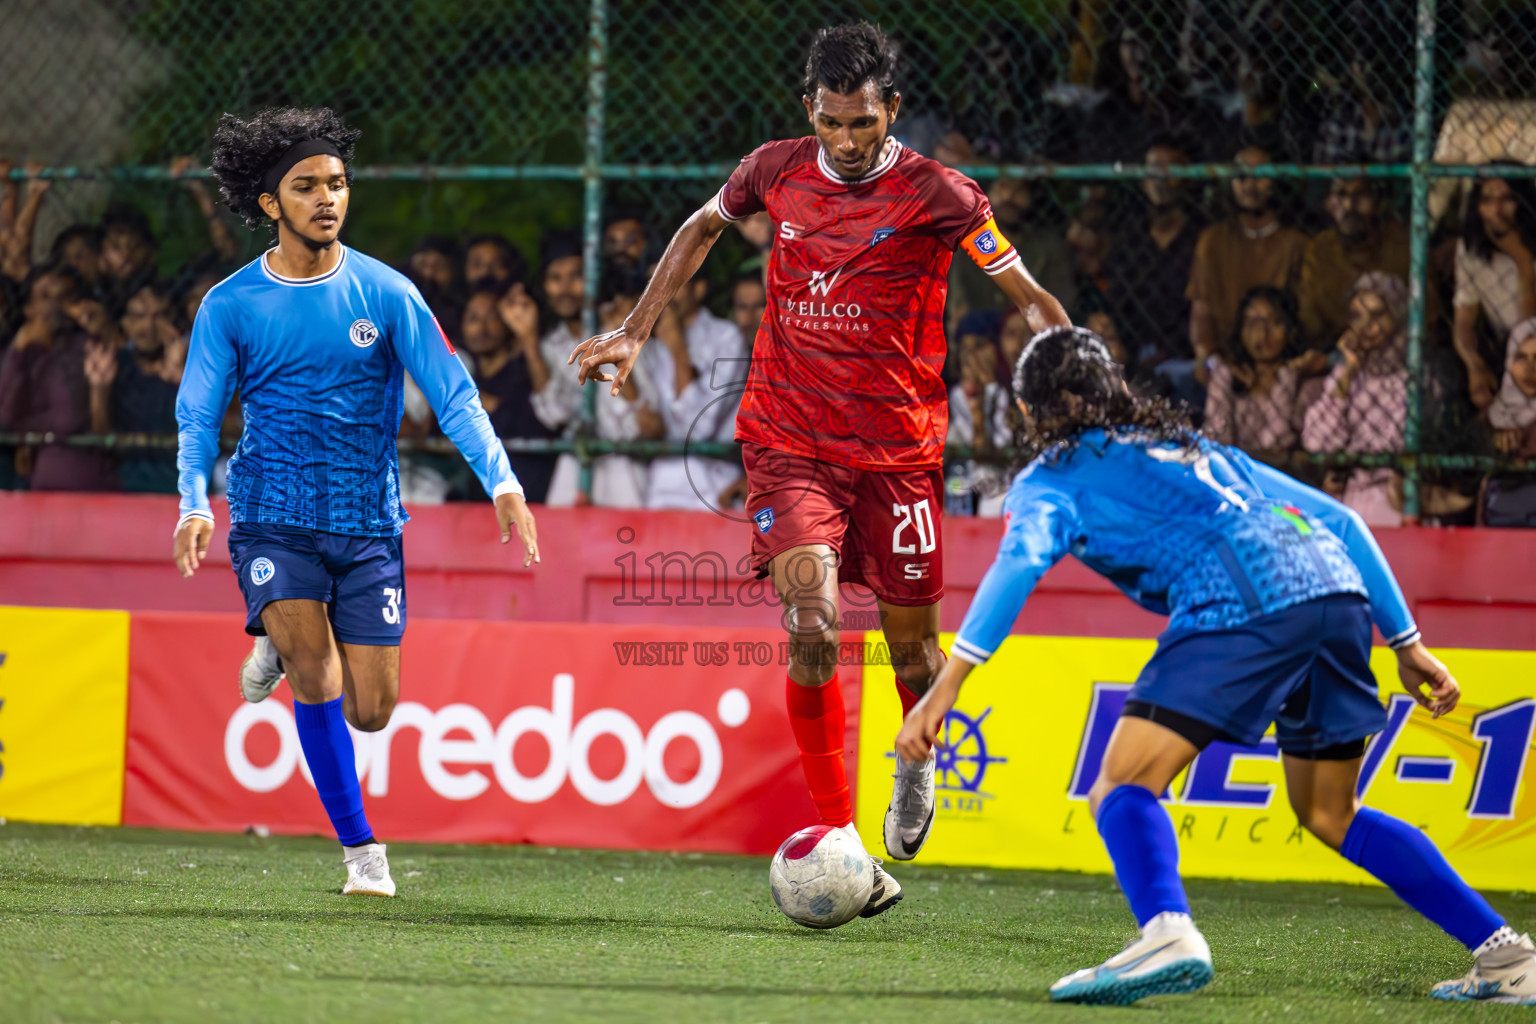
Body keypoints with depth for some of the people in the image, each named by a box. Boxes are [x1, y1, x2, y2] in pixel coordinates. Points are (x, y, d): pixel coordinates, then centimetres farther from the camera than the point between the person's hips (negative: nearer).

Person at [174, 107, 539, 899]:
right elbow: (197, 416, 3)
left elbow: (452, 394, -1)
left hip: (368, 521, 1)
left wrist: (501, 480, -14)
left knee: (370, 710, -1)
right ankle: (359, 846, -6)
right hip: (273, 519, -1)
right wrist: (194, 504, -14)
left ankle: (284, 650, 32)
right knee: (314, 677, -21)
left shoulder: (384, 293, 0)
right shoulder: (230, 306, 0)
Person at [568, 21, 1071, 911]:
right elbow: (702, 228, 22)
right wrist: (636, 333, 19)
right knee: (812, 628, -18)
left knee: (912, 645, 6)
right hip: (791, 444, 1)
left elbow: (1030, 299, -2)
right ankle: (841, 840, -13)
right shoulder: (776, 172, 0)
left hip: (898, 452, -1)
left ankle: (919, 762, 42)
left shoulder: (937, 195, -9)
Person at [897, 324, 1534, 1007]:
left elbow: (1021, 560, -4)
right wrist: (1407, 644, 33)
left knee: (1122, 789, -7)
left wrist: (946, 686, -10)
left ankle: (1167, 934, -37)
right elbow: (1340, 521, 32)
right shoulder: (1201, 449, 36)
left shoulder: (1053, 476, 18)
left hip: (1242, 603, -6)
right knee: (1328, 815, 24)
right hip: (1336, 584, 7)